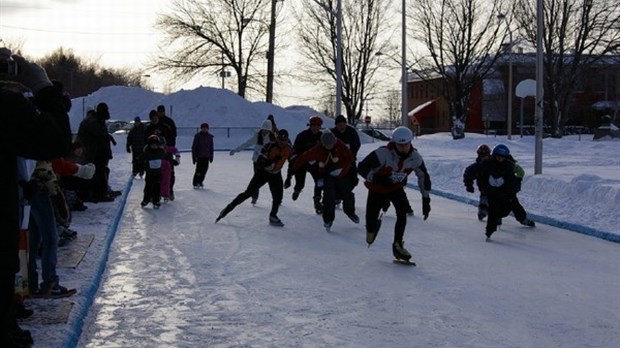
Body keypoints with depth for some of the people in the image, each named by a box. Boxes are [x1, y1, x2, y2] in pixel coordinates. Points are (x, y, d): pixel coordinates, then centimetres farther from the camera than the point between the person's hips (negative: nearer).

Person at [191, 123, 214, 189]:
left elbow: (211, 147, 12)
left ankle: (200, 181, 21)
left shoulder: (210, 136, 5)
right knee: (199, 169, -8)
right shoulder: (197, 136, -7)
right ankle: (195, 183, 2)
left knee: (205, 169, 4)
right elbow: (194, 147, -5)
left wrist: (211, 156, 11)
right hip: (199, 156, -4)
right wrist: (194, 157, -8)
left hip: (206, 156, 4)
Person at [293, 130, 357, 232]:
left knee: (347, 194, 6)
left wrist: (341, 168, -26)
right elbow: (304, 157, -14)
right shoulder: (317, 150, -20)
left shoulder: (340, 145, -19)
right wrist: (294, 168, -12)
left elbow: (349, 157, -14)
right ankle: (328, 219, -3)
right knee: (329, 196, -19)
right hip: (327, 174, -1)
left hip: (342, 173, 2)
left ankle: (350, 212, 37)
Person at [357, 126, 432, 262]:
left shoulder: (415, 157, -20)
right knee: (371, 217, -3)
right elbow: (362, 167, -30)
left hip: (397, 188, 3)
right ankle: (371, 228, 36)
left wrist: (426, 199, -4)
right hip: (377, 189, -3)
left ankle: (398, 245, -1)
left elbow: (424, 177, -4)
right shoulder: (383, 153, -34)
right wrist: (378, 179, -42)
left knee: (402, 213, -18)